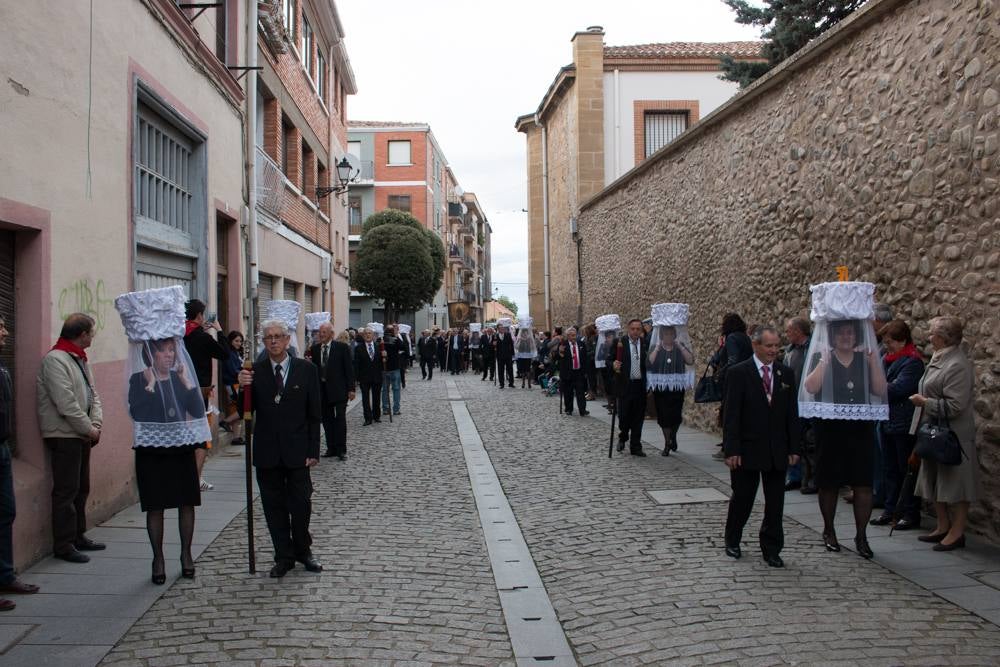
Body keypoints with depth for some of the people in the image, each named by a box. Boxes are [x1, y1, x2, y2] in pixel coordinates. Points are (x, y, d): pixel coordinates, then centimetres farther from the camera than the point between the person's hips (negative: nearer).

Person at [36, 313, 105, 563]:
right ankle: (63, 545, 2)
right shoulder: (55, 360, -16)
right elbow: (66, 403, -21)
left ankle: (78, 537, 26)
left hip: (82, 435, 9)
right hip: (64, 436, -9)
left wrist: (96, 424, -1)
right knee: (66, 491, -5)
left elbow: (93, 394, 14)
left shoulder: (80, 359, 14)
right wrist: (89, 429, -14)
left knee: (81, 488, 16)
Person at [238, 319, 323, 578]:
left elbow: (314, 414, 0)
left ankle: (303, 551, 25)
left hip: (297, 451, -1)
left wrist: (313, 451, -4)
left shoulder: (306, 370, -1)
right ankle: (284, 556, 21)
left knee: (301, 504, 4)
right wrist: (243, 387, -18)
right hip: (267, 452, 1)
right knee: (274, 507, 9)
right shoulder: (254, 371, 1)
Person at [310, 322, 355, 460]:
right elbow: (313, 368, 10)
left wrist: (351, 389, -9)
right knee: (327, 419, 8)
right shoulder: (314, 349, 7)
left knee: (340, 419, -2)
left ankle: (341, 449, 4)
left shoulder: (342, 347, -5)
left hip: (338, 389, -4)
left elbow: (349, 369, -5)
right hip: (322, 389, 4)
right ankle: (331, 448, 16)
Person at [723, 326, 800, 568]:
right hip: (747, 448, -3)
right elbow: (731, 414, -10)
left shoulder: (786, 373, 5)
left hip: (778, 450, 4)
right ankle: (732, 541, 29)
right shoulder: (739, 373, -7)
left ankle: (771, 550, 19)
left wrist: (793, 448, 3)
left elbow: (792, 414, 7)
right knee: (742, 498, 9)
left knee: (775, 502, 7)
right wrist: (732, 450, -14)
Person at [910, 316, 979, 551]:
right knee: (934, 483, 16)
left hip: (953, 435, -10)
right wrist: (922, 400, 11)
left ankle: (957, 532, 11)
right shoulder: (938, 359, 9)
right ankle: (943, 526, 28)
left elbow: (954, 406, -25)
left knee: (955, 485, 1)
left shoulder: (958, 366, -21)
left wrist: (924, 402, -16)